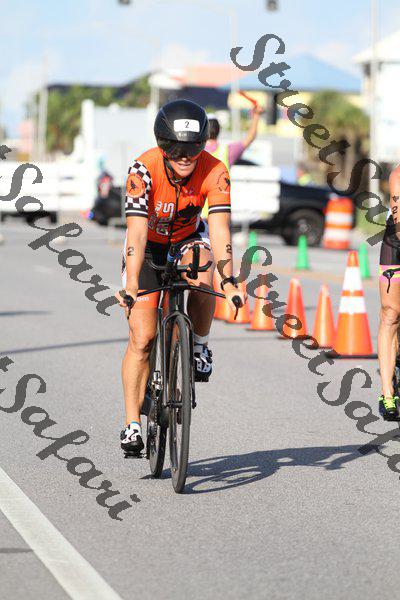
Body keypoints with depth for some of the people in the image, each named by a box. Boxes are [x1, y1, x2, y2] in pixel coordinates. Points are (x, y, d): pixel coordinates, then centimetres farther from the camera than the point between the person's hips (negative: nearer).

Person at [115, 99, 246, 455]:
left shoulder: (215, 173, -27)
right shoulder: (143, 170, -32)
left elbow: (219, 228, -33)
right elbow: (137, 232, -38)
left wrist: (228, 280, -46)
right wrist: (131, 287, -47)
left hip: (188, 239, 1)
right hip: (148, 245, -1)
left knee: (202, 281, -34)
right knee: (142, 338, -10)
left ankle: (199, 347, -7)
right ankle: (132, 424, -3)